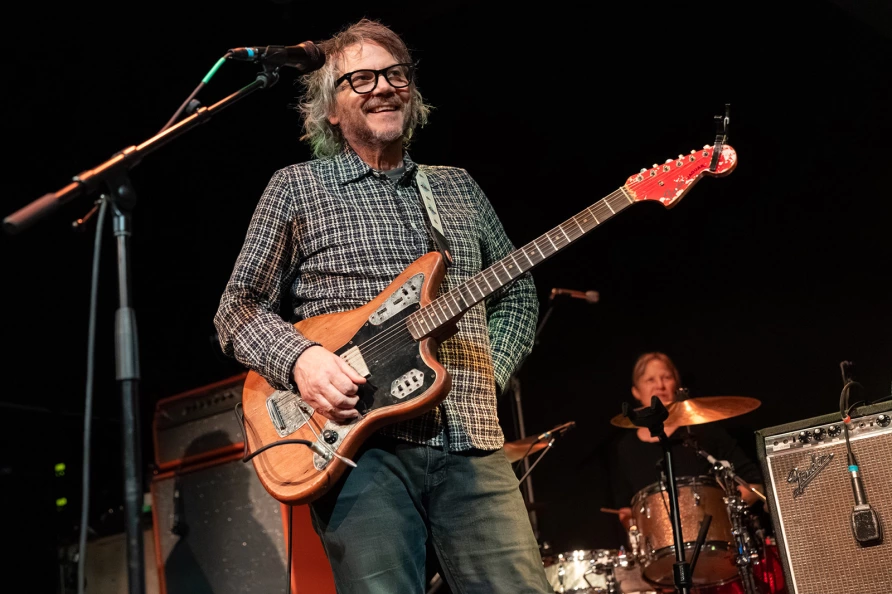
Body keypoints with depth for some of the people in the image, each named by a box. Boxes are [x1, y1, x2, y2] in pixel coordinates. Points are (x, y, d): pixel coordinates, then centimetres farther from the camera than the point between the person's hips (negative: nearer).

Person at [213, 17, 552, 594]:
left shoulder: (460, 187, 20)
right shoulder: (296, 187, 9)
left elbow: (519, 293, 24)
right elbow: (238, 309, 7)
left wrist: (489, 371, 7)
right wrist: (298, 357, -13)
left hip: (473, 443, 4)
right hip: (363, 444, -3)